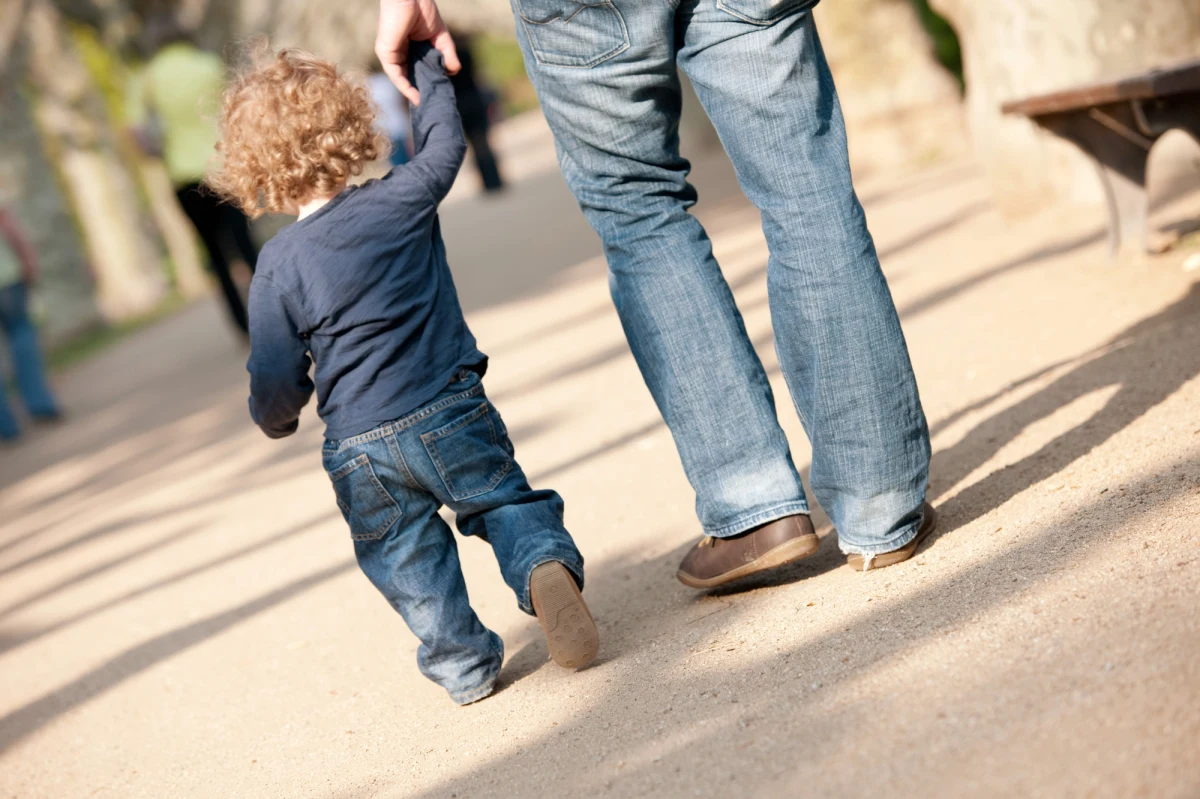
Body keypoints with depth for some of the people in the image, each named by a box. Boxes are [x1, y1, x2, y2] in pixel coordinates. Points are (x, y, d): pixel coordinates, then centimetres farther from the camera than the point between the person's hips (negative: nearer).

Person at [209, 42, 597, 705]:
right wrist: (425, 62, 30)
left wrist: (274, 418, 17)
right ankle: (545, 561, -15)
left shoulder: (278, 265, -7)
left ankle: (461, 662, 16)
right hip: (454, 413, 1)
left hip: (361, 450, 0)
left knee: (404, 556, 17)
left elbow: (276, 377, -5)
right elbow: (443, 141, 17)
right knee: (505, 499, 14)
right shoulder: (404, 201, -4)